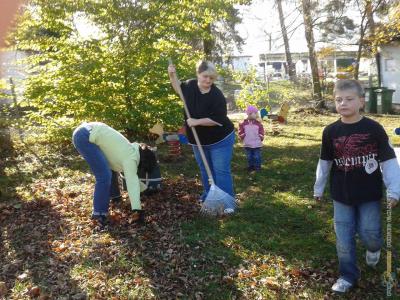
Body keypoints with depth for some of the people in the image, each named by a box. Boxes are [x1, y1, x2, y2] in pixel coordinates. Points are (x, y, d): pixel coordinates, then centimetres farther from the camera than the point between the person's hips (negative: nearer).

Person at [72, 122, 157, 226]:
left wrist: (144, 188, 37)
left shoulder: (131, 152, 15)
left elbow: (132, 176, 31)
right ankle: (99, 213, -5)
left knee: (111, 166, 21)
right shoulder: (131, 158, -13)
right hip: (84, 137, -10)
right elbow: (132, 183, -20)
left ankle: (113, 194, 39)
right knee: (104, 176, -14)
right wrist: (138, 209, -23)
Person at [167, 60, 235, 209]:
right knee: (205, 170, 18)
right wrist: (172, 75, 0)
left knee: (221, 171, -4)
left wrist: (197, 122, -29)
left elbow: (217, 120, -28)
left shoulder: (217, 96, -25)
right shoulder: (190, 85, -6)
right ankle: (209, 196, 35)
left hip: (220, 140, -6)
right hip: (199, 140, 6)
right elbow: (179, 88, 17)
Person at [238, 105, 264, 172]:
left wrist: (260, 139, -6)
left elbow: (261, 133, 3)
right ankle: (250, 167, 26)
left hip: (257, 144, -1)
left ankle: (257, 167, 19)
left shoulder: (258, 124, -2)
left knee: (257, 157, 6)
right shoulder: (243, 124, -3)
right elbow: (241, 133, 2)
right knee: (249, 157, 13)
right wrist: (243, 138, -5)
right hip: (247, 144, 1)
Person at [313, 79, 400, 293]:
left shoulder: (374, 129, -11)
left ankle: (374, 248, 44)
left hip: (369, 194, -2)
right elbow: (325, 162, 6)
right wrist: (318, 188, 12)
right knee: (343, 238, 9)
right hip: (341, 195, 2)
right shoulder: (330, 131, -4)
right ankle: (348, 276, 28)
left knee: (369, 233, 7)